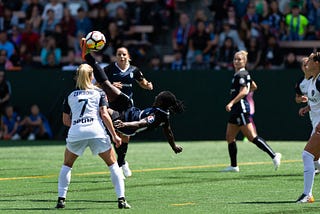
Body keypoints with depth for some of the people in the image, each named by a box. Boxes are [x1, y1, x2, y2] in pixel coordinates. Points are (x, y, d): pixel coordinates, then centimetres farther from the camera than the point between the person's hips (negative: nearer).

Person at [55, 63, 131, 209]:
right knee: (112, 163, 10)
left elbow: (66, 120, 20)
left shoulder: (70, 96, 21)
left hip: (75, 133, 2)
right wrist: (114, 135, 2)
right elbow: (104, 115, 2)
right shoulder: (99, 93, 15)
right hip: (96, 131, -2)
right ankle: (121, 199, -1)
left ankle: (61, 199, 11)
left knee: (67, 165, 23)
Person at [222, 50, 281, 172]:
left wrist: (231, 103, -32)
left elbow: (243, 91, -24)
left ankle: (273, 155, -13)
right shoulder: (243, 74, 16)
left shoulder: (241, 75, -13)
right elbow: (253, 87, 29)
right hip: (236, 110, 10)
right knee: (229, 137, 11)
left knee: (252, 137, -12)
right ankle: (234, 166, 15)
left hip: (242, 109, -10)